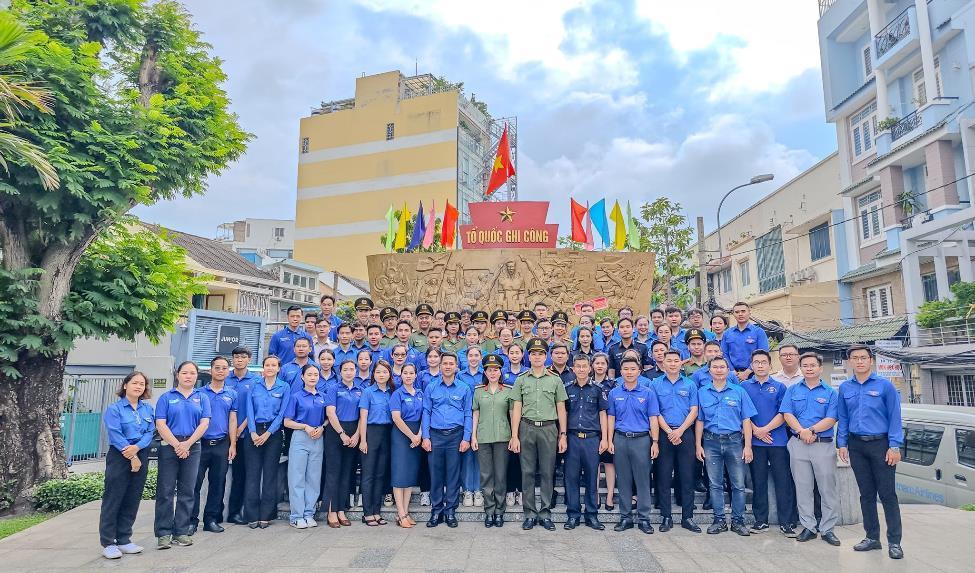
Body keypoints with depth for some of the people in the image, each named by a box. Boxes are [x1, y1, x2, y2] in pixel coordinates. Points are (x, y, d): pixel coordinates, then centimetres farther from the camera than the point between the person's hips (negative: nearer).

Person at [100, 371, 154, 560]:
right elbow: (115, 435, -12)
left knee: (132, 501, 9)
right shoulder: (114, 408, -5)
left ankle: (124, 540, 18)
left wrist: (136, 448, -17)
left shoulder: (148, 409, 9)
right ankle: (108, 543, 8)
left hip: (141, 457, 5)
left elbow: (149, 433, 2)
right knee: (113, 500, 0)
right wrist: (132, 457, -14)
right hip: (119, 457, -5)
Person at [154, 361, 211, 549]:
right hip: (169, 447, -2)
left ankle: (181, 532, 14)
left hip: (192, 448, 2)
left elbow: (204, 423, 0)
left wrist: (187, 444, -12)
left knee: (187, 491, 6)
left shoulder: (201, 398, 9)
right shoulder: (166, 398, 4)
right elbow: (160, 424, -4)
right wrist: (176, 445, -14)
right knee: (165, 490, -1)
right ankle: (163, 533, 8)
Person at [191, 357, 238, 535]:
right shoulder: (200, 392, 2)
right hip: (200, 442, -2)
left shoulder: (232, 394, 8)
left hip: (222, 444, 2)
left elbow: (232, 420, 8)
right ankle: (191, 519, 8)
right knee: (195, 482, -2)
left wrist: (233, 445, 3)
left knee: (218, 483, 7)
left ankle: (211, 519, 18)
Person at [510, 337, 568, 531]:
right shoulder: (521, 380, 6)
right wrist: (514, 436, -2)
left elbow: (561, 409, 8)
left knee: (547, 473, 4)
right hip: (527, 429, 0)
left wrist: (563, 435, 2)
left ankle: (545, 513, 14)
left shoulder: (555, 380, 6)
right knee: (527, 472, 4)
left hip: (549, 429, 0)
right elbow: (516, 409, 4)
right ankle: (530, 513, 14)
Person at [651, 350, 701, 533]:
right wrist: (669, 432, -10)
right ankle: (666, 517, 10)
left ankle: (687, 517, 13)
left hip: (685, 434, 1)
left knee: (687, 477, 4)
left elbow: (694, 411, 2)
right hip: (664, 434, -1)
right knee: (664, 477, 2)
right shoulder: (655, 384, 4)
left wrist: (680, 431, -10)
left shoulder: (690, 384, 8)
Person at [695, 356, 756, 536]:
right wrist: (698, 445, 2)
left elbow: (746, 420, 1)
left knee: (738, 484, 4)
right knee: (715, 484, 7)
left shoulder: (739, 392, 3)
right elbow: (699, 421, 7)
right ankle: (719, 520, 17)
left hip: (734, 441, -1)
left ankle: (738, 521, 16)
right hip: (711, 442, 1)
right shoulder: (702, 393, 6)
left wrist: (747, 446, -4)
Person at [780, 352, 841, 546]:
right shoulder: (792, 390, 9)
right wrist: (802, 431, -15)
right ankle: (808, 527, 15)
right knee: (802, 488, 6)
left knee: (828, 488, 1)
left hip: (824, 445, -1)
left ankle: (827, 529, 12)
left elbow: (831, 419, -6)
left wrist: (811, 430, -17)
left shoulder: (830, 393, 5)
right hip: (798, 445, 1)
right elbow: (787, 415, -1)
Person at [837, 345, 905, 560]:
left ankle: (894, 542, 8)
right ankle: (872, 537, 21)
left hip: (880, 444, -4)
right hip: (856, 446, 4)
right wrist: (842, 444, 5)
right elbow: (843, 418, 11)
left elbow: (895, 417, -7)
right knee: (866, 493, 11)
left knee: (887, 493, -1)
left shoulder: (885, 385, -4)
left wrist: (895, 446, -12)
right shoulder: (845, 388, 7)